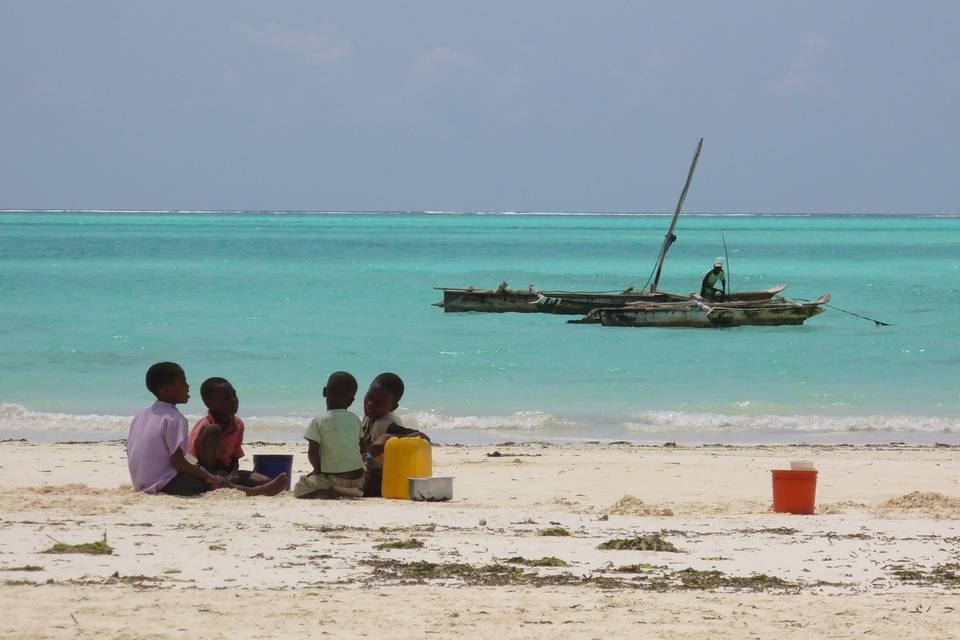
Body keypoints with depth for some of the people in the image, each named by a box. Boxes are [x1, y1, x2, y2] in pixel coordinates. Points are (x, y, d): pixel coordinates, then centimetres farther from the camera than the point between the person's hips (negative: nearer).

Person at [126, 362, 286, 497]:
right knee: (218, 482, -6)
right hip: (164, 483, -9)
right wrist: (208, 477, -10)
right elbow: (177, 461, -20)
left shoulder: (140, 415, 11)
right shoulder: (174, 418, -14)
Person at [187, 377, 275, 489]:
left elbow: (235, 458, 9)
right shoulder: (205, 426, -17)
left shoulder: (238, 424, 2)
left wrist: (232, 475, -15)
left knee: (265, 481, -12)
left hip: (225, 472, 6)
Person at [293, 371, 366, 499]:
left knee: (299, 489, 1)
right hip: (358, 476, 6)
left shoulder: (319, 422, -9)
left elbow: (312, 452, -11)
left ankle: (336, 491, -17)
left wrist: (318, 468, 9)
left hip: (334, 477, -6)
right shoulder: (355, 420, 5)